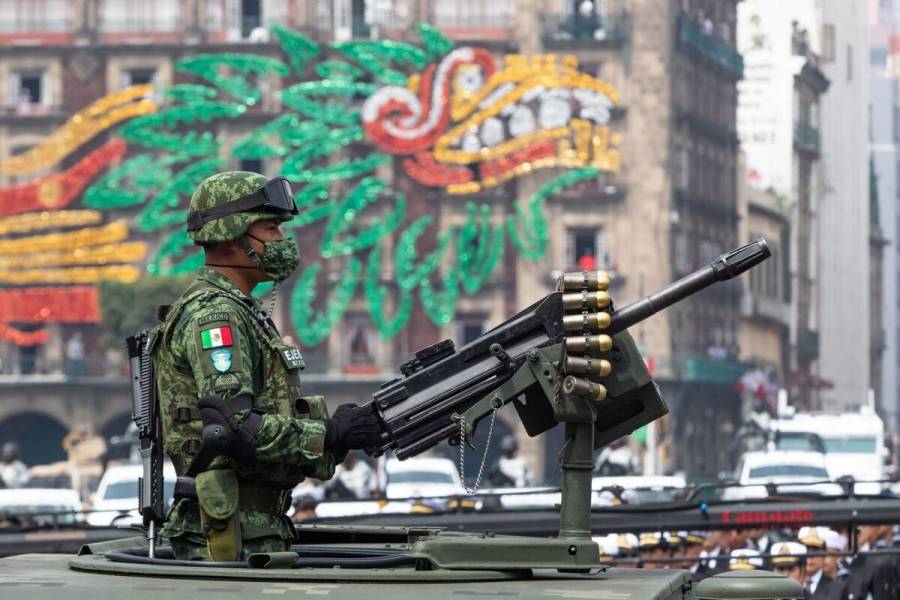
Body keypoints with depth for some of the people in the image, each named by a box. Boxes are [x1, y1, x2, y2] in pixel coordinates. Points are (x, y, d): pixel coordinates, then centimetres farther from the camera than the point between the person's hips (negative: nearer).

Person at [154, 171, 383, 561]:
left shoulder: (241, 312, 20)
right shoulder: (213, 314, -13)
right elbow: (234, 428, -23)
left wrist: (337, 430, 7)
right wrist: (329, 435, -17)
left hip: (258, 525, 10)